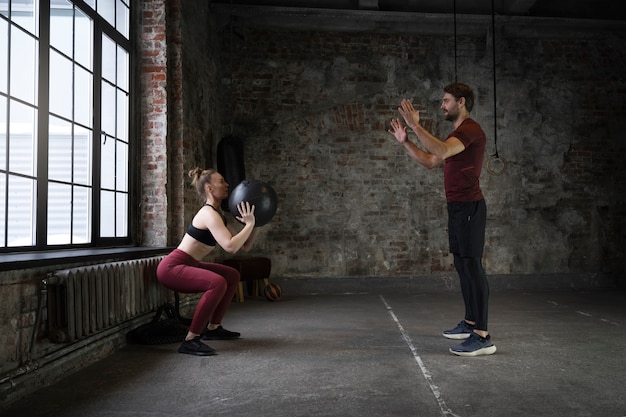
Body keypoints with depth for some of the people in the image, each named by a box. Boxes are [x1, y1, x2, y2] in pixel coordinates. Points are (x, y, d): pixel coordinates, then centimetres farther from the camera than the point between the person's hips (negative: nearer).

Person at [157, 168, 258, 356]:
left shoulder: (217, 214, 12)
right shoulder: (209, 214, -19)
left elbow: (245, 247, 12)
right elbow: (230, 247, -33)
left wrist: (253, 223, 1)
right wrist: (249, 224, -23)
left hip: (187, 265, 10)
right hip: (171, 267, -10)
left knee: (232, 276, 18)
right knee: (217, 283, -32)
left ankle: (213, 328, 24)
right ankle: (190, 340, -23)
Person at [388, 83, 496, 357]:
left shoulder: (470, 130, -12)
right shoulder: (458, 134, 21)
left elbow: (441, 151, -30)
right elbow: (430, 161, 23)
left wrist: (416, 126, -28)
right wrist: (405, 142, 16)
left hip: (469, 207, -11)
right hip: (457, 207, 11)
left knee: (472, 265, -13)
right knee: (462, 265, 15)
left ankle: (482, 337, -12)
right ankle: (470, 323, 27)